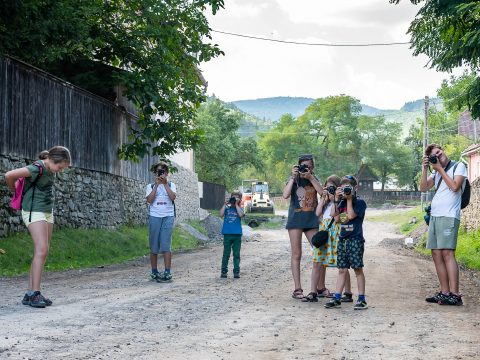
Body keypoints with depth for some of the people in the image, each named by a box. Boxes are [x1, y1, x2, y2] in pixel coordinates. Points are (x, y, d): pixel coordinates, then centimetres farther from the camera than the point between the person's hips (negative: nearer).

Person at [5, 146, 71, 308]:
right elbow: (9, 175, -24)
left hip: (47, 212, 9)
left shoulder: (50, 168, 7)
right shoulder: (38, 168, -19)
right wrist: (14, 190, -4)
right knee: (42, 250, -18)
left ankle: (30, 294, 5)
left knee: (42, 252, 3)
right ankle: (35, 293, -20)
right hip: (34, 212, -9)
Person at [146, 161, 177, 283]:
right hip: (154, 217, 1)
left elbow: (173, 197, -7)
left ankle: (167, 273, -13)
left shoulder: (171, 185, 12)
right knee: (154, 246, 3)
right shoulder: (150, 186, 12)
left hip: (168, 217, -1)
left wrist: (165, 183, -9)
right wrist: (156, 185, -8)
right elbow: (149, 200, -6)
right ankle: (154, 272, 11)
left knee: (166, 245, -11)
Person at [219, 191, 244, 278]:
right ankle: (223, 271, 10)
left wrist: (236, 205, -10)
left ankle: (236, 272, 8)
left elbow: (241, 215, -15)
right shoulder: (227, 208, 7)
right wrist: (225, 204, -6)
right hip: (227, 234, 0)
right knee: (226, 254, 4)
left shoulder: (239, 209, 6)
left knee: (236, 254, 4)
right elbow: (221, 214, -10)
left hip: (237, 234, 0)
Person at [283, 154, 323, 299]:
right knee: (296, 254, -1)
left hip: (311, 220, 3)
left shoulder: (314, 179, 9)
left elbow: (322, 192, -10)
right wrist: (293, 177, -17)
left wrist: (310, 177, -16)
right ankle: (297, 289, 1)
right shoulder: (294, 180, 1)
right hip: (296, 219, -3)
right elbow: (285, 195, -16)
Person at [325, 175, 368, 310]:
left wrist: (349, 199, -12)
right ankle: (337, 298, 9)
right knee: (342, 270, 8)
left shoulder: (359, 202, -6)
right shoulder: (342, 202, 12)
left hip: (355, 240, -6)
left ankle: (362, 299, 6)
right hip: (342, 239, 6)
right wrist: (337, 199, -3)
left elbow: (351, 216, -17)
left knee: (358, 269, -1)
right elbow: (333, 214, 2)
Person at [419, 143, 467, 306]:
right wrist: (425, 169, 3)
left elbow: (455, 186, -11)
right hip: (434, 216, 7)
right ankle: (444, 292, 7)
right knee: (436, 254, 3)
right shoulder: (436, 172, 21)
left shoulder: (459, 166, 4)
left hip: (449, 216, -7)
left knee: (447, 252, -16)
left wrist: (440, 169, -5)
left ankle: (454, 295, -19)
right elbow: (423, 188, 12)